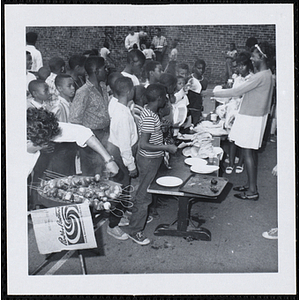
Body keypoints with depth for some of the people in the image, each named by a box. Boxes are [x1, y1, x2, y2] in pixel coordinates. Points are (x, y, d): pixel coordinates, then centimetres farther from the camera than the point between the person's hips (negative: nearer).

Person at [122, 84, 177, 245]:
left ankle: (142, 215, 43)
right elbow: (144, 144, -30)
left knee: (145, 192, 25)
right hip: (148, 160, -10)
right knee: (144, 194, 1)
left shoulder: (148, 110, 3)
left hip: (152, 158, 10)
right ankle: (134, 230, 12)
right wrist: (167, 147, -25)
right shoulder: (149, 117, -27)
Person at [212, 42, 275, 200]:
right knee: (251, 152, 15)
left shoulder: (261, 77, -22)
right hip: (255, 115, 10)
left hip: (251, 118, -10)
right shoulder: (266, 74, 10)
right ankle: (251, 184, 25)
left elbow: (237, 91, -22)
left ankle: (252, 190, 1)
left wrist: (213, 93, -16)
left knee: (248, 153, -5)